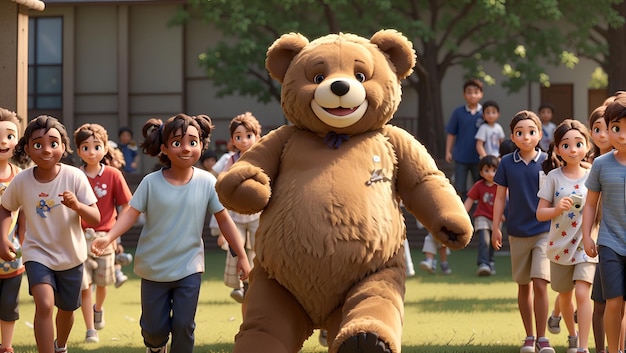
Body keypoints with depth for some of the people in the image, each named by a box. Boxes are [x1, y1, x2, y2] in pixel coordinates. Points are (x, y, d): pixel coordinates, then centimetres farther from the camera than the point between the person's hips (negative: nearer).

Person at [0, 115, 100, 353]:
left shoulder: (74, 177, -20)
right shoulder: (21, 181, -16)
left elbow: (96, 220, -18)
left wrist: (77, 205, -37)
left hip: (71, 255, 1)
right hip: (38, 253, -1)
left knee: (67, 309, 20)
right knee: (44, 304, -24)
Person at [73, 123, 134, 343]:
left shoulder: (113, 175, -6)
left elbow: (125, 206, -1)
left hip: (104, 236, 1)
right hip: (80, 237, -1)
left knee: (102, 281, 18)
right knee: (84, 285, -5)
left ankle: (98, 309, 49)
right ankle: (90, 331, 2)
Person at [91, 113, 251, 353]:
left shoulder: (207, 182, -9)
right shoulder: (151, 182, -11)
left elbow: (224, 219, -2)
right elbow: (131, 213, -12)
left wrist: (242, 256, 2)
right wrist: (108, 237, -29)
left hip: (189, 268, 0)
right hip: (154, 268, 0)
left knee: (183, 326, -2)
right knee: (154, 328, 9)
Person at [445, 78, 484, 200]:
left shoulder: (484, 113, -4)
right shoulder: (458, 112, -3)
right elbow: (451, 134, 2)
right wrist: (448, 151, -1)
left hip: (478, 158, 0)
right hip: (461, 157, 0)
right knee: (459, 189, 6)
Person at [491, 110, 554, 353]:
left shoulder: (547, 162, -4)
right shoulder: (507, 163, 0)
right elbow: (500, 197, 5)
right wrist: (495, 227, 2)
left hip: (544, 231, -2)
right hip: (517, 232, 2)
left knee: (540, 284, -12)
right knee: (523, 286, 10)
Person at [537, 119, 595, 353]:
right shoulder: (554, 177, -4)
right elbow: (540, 213, -4)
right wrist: (557, 209, -23)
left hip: (586, 246, -2)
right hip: (560, 246, 2)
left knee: (582, 293, -16)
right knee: (565, 295, 16)